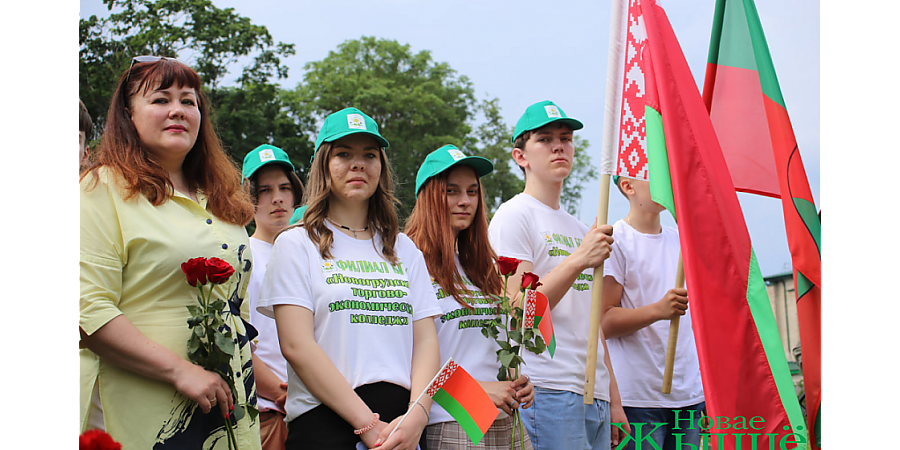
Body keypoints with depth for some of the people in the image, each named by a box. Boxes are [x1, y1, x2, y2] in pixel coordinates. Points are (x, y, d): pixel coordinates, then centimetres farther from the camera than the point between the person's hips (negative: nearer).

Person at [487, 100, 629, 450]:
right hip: (549, 391, -7)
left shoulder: (579, 229, 20)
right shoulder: (513, 216, -3)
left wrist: (613, 400, 16)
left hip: (595, 395, 7)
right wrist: (577, 260, -21)